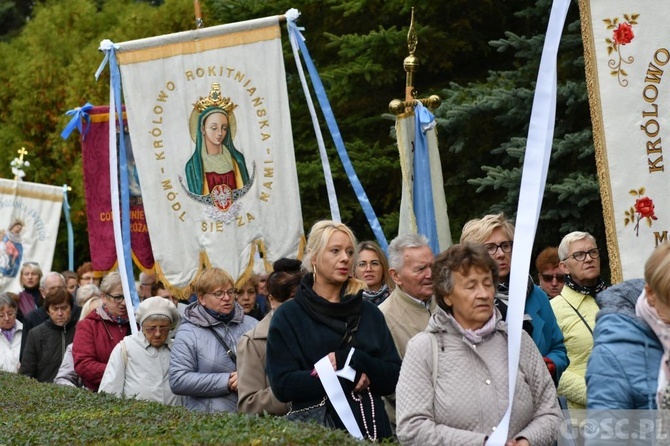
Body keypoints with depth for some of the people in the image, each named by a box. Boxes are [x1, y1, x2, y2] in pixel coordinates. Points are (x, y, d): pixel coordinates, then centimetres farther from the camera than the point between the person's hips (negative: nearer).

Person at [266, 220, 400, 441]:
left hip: (370, 427, 3)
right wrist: (347, 379, -15)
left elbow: (393, 377, 1)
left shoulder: (370, 313, 7)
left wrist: (354, 360, -16)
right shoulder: (288, 317, -2)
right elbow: (282, 384, -11)